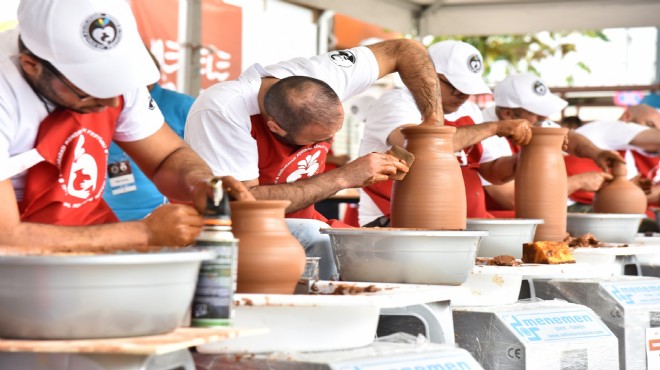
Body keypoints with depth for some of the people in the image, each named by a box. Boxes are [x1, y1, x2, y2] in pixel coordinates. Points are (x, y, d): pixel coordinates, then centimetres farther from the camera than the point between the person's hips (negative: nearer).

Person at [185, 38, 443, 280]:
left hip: (298, 222, 5)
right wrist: (342, 178, -29)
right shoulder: (221, 111, -29)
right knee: (315, 237, -33)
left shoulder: (315, 76, -15)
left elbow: (405, 50, -3)